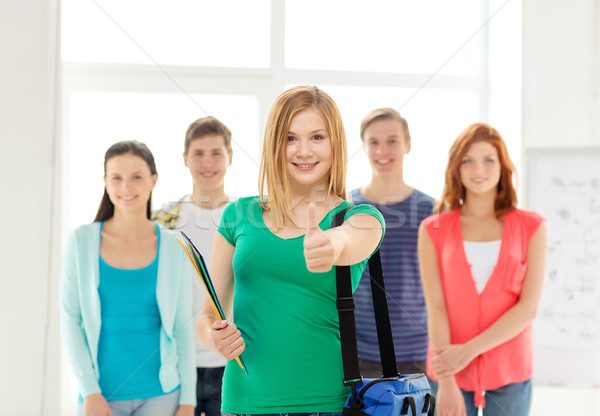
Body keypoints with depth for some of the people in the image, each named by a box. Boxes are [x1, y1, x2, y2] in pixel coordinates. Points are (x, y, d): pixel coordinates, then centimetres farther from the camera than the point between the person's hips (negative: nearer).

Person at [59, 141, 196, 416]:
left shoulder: (173, 248, 0)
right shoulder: (82, 241, -1)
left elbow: (183, 328, 3)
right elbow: (70, 320, -1)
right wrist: (89, 391, -7)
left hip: (160, 394, 0)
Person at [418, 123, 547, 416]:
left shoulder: (531, 227, 4)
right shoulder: (433, 230, 4)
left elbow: (528, 307, -5)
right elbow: (435, 307, -5)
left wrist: (469, 350, -14)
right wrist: (446, 383, -14)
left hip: (509, 375, 0)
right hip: (449, 374, 0)